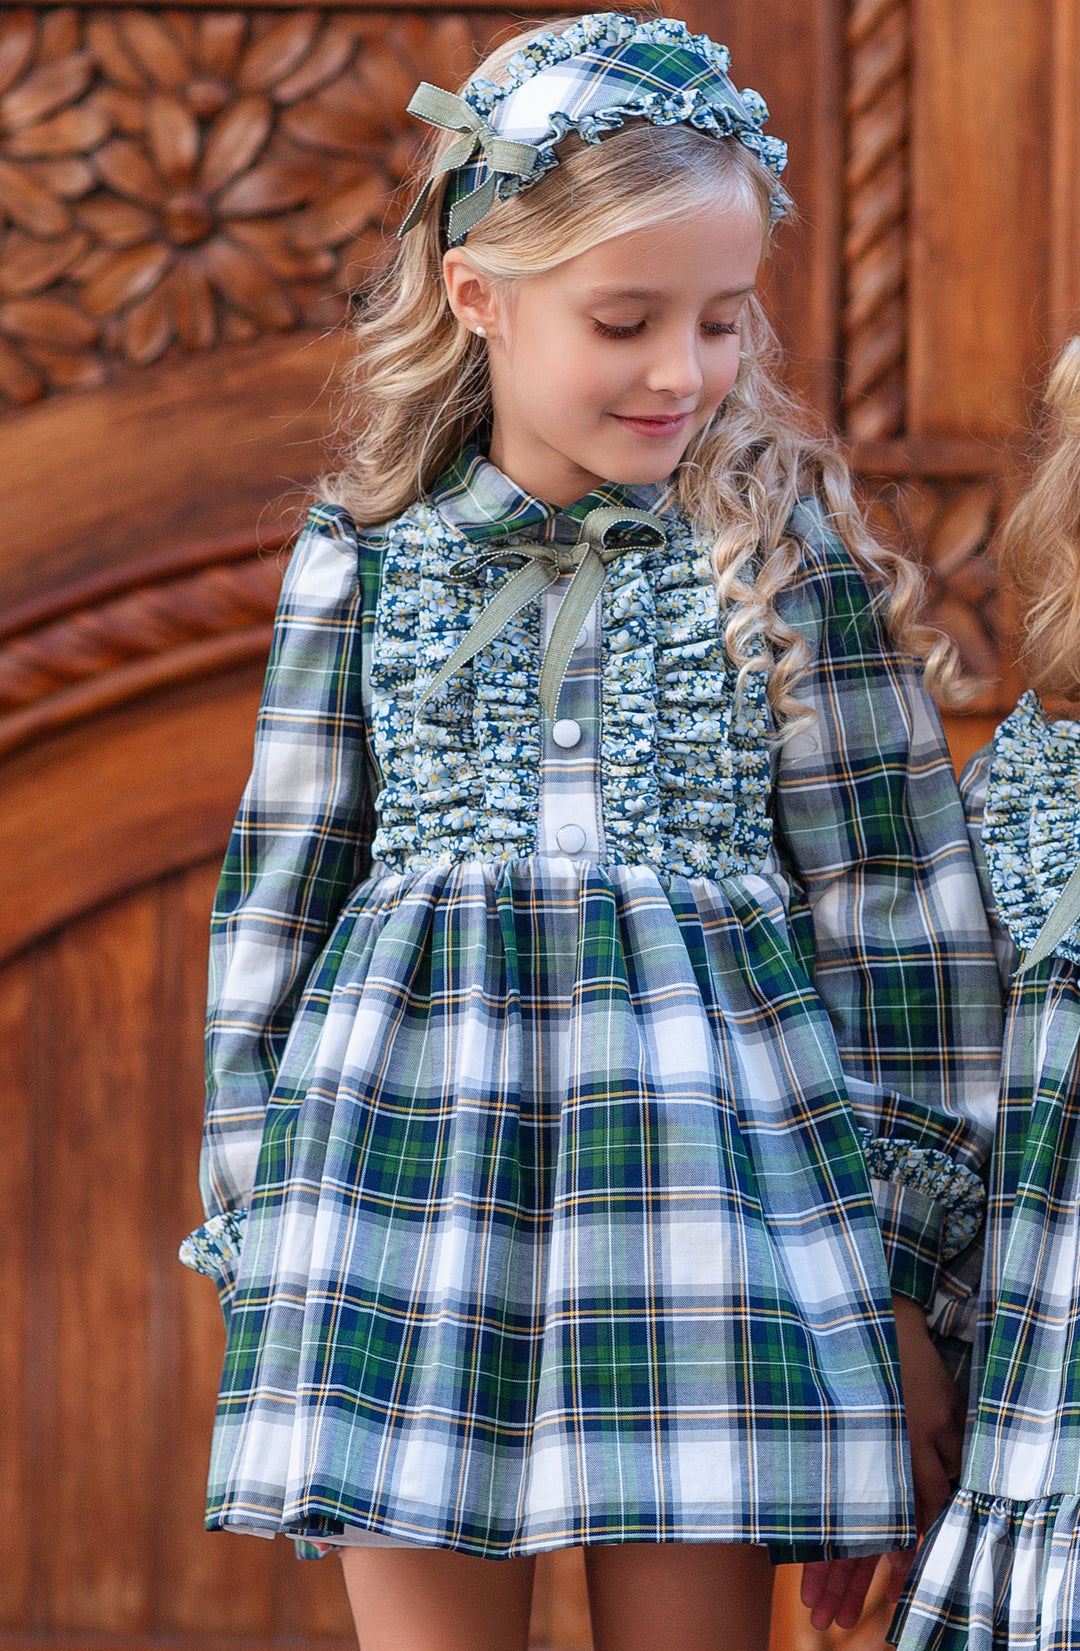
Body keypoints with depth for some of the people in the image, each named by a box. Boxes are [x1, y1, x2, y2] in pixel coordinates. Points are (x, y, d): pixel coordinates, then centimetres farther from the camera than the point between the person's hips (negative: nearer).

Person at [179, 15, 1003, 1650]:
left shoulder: (786, 555, 2)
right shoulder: (365, 557, 5)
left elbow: (895, 901, 3)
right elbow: (281, 892, 11)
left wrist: (906, 1269, 0)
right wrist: (258, 1239, 9)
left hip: (713, 1166, -1)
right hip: (409, 1169, 1)